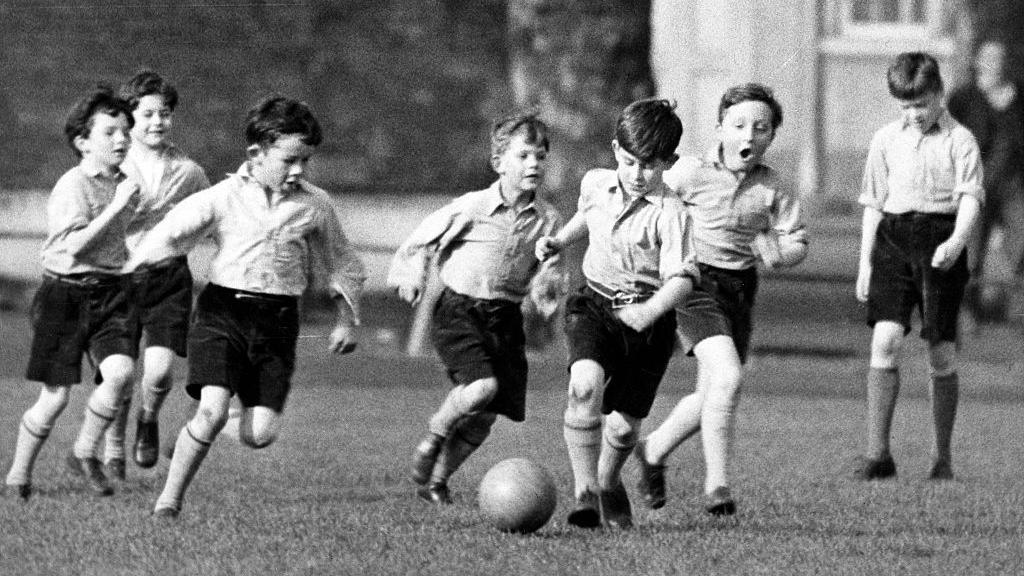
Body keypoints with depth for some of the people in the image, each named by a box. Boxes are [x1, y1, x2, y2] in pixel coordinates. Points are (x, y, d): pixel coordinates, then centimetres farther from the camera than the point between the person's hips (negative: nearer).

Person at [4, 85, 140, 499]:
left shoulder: (122, 184, 11)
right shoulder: (72, 186, -12)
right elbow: (74, 245, -24)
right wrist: (117, 206, -24)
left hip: (109, 293, 6)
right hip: (66, 292, -6)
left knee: (120, 372, -19)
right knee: (56, 397, -3)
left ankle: (85, 454, 1)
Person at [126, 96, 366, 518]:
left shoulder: (315, 206, 7)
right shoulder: (224, 197, -1)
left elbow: (342, 266, 19)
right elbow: (173, 232, -5)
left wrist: (346, 320, 12)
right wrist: (138, 262, -21)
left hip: (277, 321, 3)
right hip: (222, 311, -3)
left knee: (260, 434, -9)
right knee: (212, 410, -20)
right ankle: (169, 501, -5)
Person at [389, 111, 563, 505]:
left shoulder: (547, 220, 3)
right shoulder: (471, 208, -8)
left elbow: (546, 270, 11)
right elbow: (424, 239, 3)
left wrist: (546, 288, -10)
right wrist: (414, 274, -10)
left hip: (506, 318, 5)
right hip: (459, 309, -4)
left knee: (485, 415, 3)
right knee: (483, 386, -26)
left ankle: (438, 478, 25)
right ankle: (433, 438, 2)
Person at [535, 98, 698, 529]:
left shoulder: (668, 213, -14)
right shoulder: (596, 184, 2)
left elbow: (681, 278, -22)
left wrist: (650, 311, -38)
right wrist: (559, 241, 17)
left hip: (647, 319, -2)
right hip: (594, 305, 2)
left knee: (625, 425, 5)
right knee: (585, 385, -27)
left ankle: (609, 482, 40)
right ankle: (584, 493, -21)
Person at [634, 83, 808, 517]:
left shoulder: (772, 189, 1)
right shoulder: (690, 174, -9)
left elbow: (797, 241, 1)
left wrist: (779, 252, -19)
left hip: (740, 289, 5)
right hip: (696, 282, -5)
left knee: (712, 395, 10)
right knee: (727, 376, -22)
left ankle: (653, 451, 37)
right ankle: (717, 486, -17)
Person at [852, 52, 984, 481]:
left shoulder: (959, 141, 1)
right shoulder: (886, 140, 12)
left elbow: (970, 199, -9)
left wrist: (957, 241, -27)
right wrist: (865, 262, 12)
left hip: (940, 240, -2)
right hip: (893, 238, 2)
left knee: (941, 353, 1)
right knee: (885, 338, -13)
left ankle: (942, 457, 14)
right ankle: (877, 453, -15)